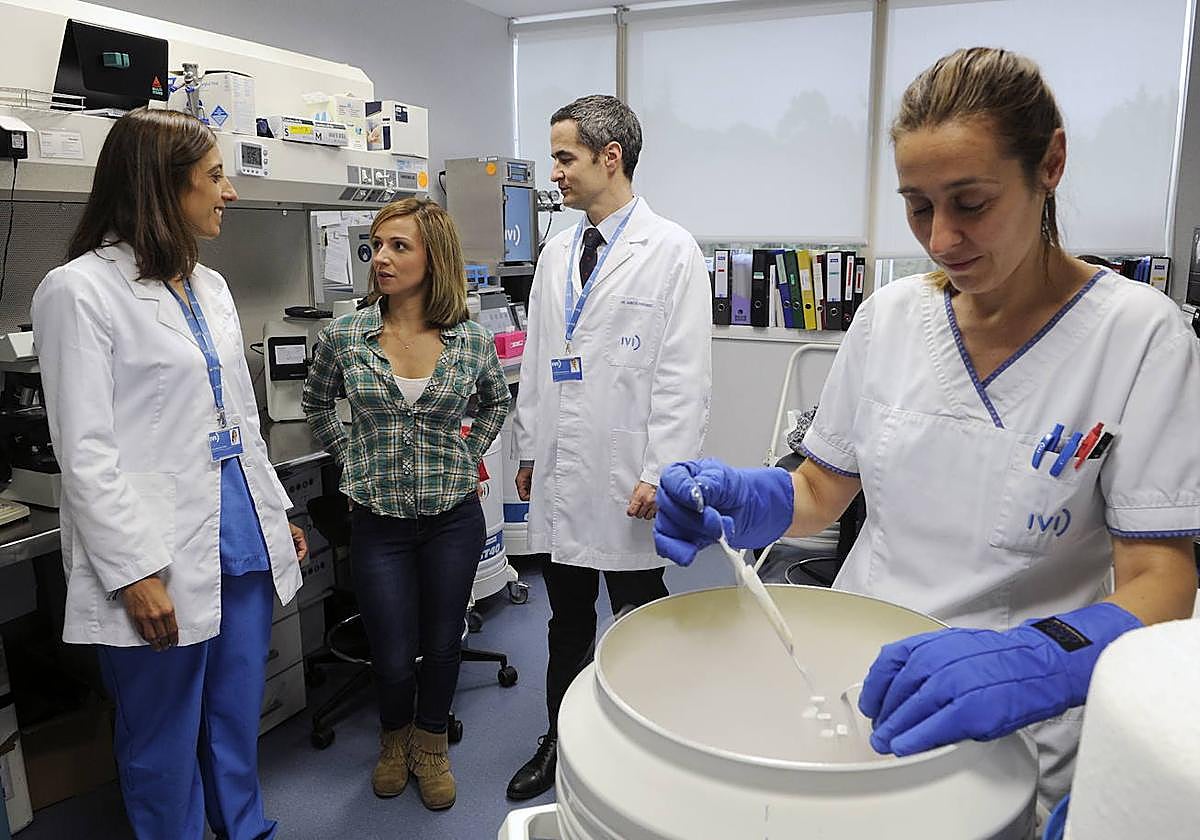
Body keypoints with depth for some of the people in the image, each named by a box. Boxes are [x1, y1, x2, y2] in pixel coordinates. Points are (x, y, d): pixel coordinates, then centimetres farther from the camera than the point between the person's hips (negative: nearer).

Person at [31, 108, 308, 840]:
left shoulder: (211, 286, 12)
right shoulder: (81, 290, -10)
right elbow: (86, 452, -13)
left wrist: (278, 513, 16)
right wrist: (134, 571, -16)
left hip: (243, 545, 7)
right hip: (164, 567, -6)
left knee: (238, 726, 20)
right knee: (165, 745, 12)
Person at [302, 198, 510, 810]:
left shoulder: (472, 340, -6)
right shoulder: (345, 336, -7)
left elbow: (497, 401, 15)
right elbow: (315, 404, 13)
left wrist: (468, 457, 6)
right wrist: (352, 459, 5)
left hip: (453, 515, 1)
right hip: (378, 521, 0)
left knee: (442, 645, 13)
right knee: (393, 659, 5)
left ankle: (430, 746, 40)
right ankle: (394, 738, 40)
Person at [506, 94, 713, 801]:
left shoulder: (672, 251, -8)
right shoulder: (557, 253, 12)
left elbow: (685, 373, -12)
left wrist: (661, 474, -16)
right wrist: (528, 451, 15)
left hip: (627, 479, -6)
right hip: (561, 477, 6)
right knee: (568, 620, 18)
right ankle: (559, 742, 35)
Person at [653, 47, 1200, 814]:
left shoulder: (1139, 334, -14)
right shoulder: (889, 316, -4)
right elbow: (823, 491, 3)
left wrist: (1041, 657, -36)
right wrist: (745, 501, -18)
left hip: (1009, 740, -3)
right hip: (855, 684, 3)